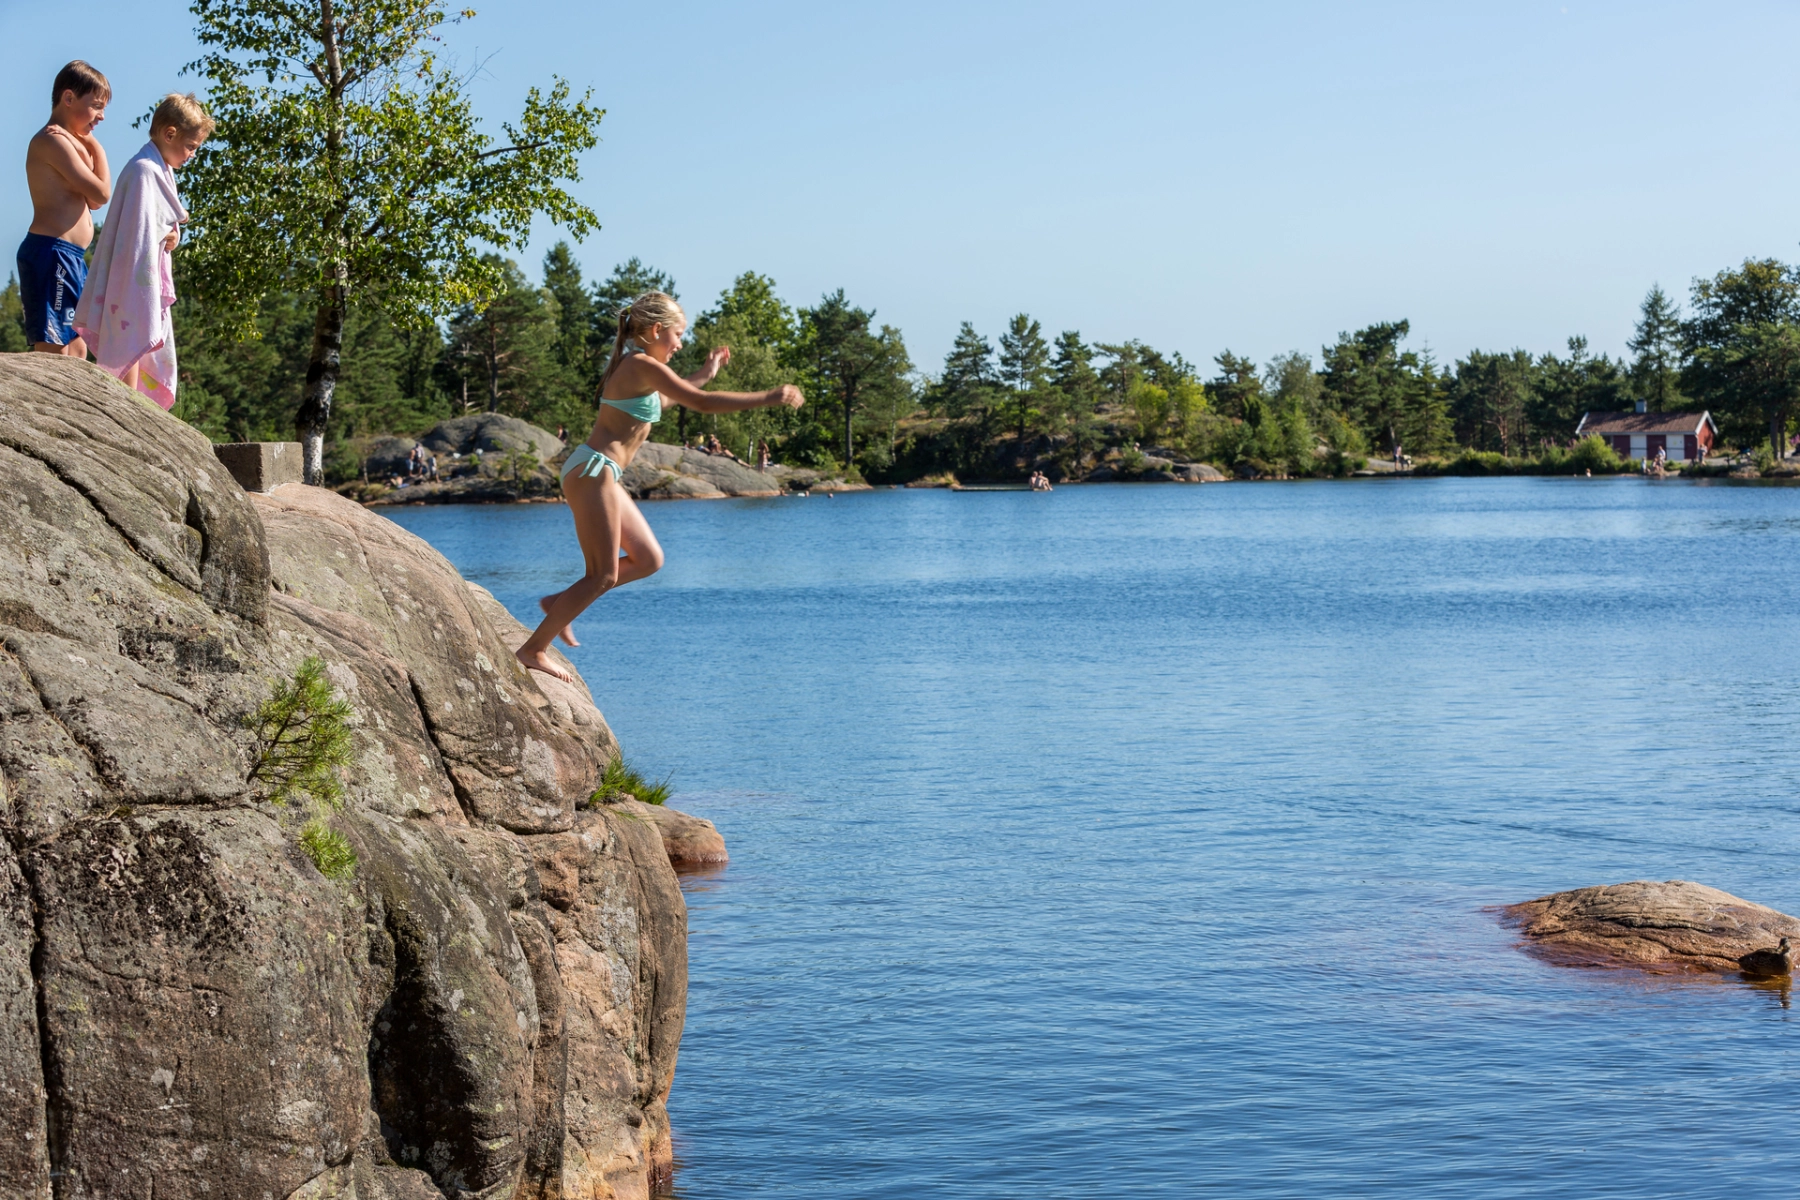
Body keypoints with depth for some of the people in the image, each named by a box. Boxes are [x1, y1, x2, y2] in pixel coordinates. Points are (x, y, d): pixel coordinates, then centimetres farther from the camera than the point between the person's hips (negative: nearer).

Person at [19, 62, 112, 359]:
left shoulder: (69, 142, 21)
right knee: (53, 350, -14)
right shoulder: (54, 139, -11)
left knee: (76, 351, 12)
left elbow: (92, 201, 14)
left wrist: (87, 149, 7)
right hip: (51, 253, -11)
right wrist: (95, 147, 1)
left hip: (70, 258, 11)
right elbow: (101, 194, -14)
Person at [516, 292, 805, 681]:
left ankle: (560, 604, 15)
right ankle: (533, 649, -3)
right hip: (593, 471, -10)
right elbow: (701, 403, -21)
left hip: (598, 474, 10)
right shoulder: (643, 366, -13)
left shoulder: (634, 366, 16)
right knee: (604, 575, -7)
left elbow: (660, 400, 38)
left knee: (648, 559, 12)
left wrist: (704, 374, 36)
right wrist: (768, 398, -18)